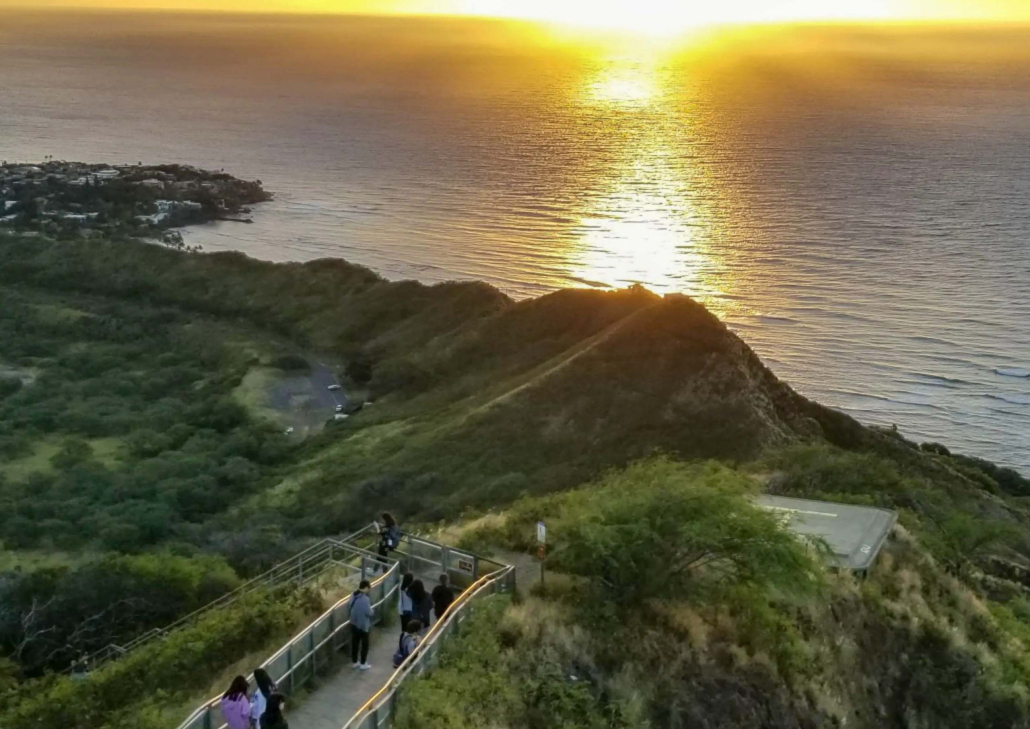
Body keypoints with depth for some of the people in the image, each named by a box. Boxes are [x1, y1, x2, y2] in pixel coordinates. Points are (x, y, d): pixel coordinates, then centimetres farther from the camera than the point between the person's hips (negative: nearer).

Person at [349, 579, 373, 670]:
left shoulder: (353, 596, -1)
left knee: (354, 643, 17)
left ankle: (355, 662, 29)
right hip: (363, 625, -8)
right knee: (364, 644, 8)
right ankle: (363, 664, 16)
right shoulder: (365, 599, -27)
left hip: (354, 623, 8)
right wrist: (371, 610, -1)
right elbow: (369, 612, -23)